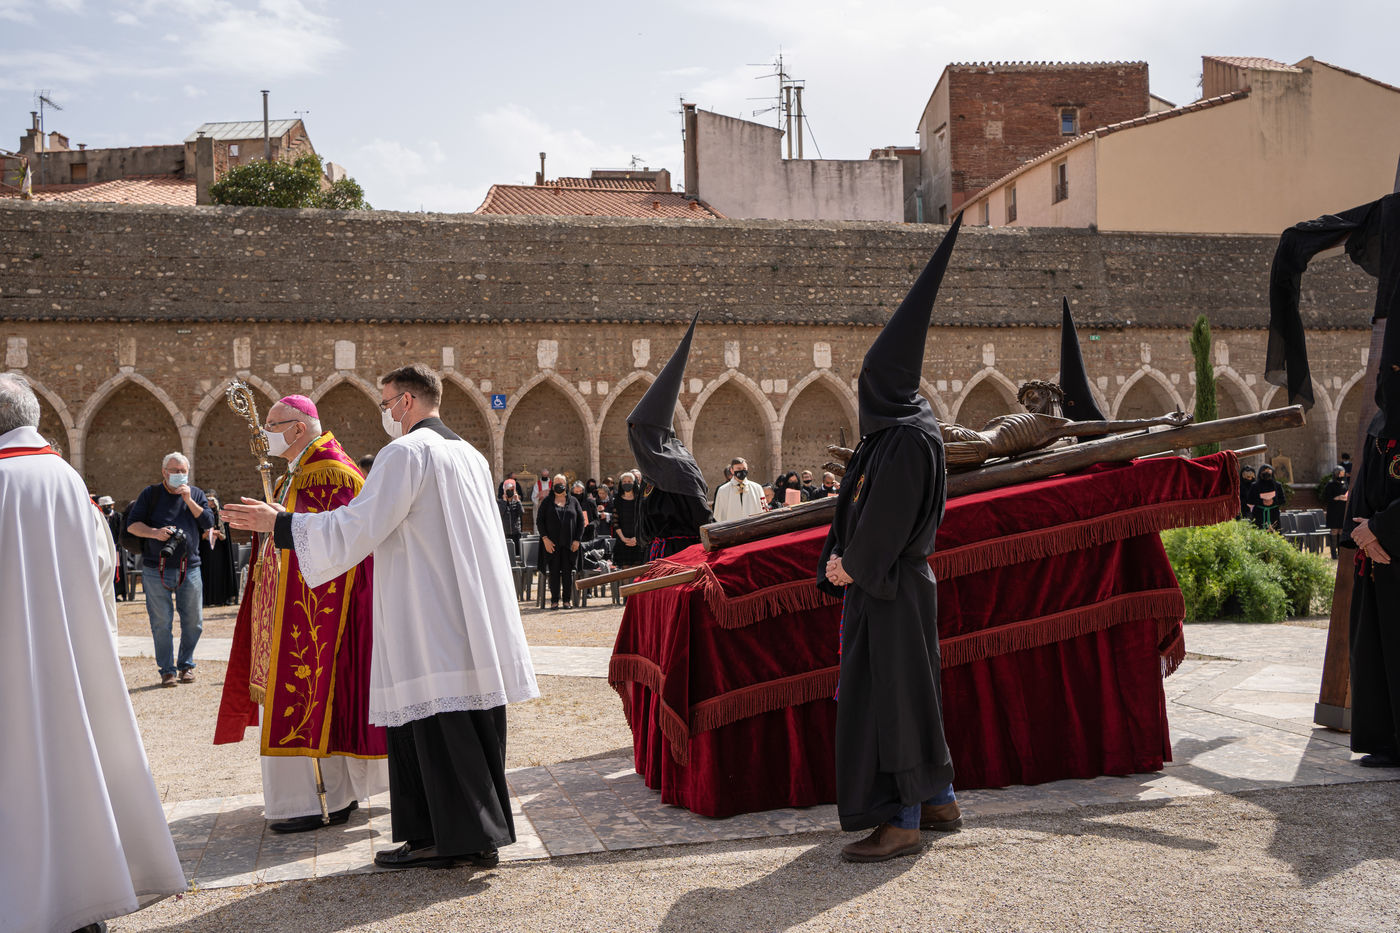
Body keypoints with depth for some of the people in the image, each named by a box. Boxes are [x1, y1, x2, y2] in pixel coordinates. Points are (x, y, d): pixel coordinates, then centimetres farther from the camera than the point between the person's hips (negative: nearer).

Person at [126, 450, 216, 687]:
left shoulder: (196, 494, 11)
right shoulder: (151, 494, 5)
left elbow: (208, 522, 0)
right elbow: (132, 524, 1)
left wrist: (188, 500, -9)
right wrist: (154, 532, -16)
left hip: (189, 568, 2)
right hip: (156, 569, -2)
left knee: (193, 621, 5)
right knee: (161, 623, 1)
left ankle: (186, 664, 22)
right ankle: (167, 669, 10)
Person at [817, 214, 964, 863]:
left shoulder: (907, 439, -17)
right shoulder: (888, 432, 13)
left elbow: (888, 520, -20)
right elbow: (859, 506, 15)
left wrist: (851, 567, -8)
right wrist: (841, 562, 4)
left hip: (893, 589, -10)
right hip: (876, 581, 10)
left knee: (891, 694, -5)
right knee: (905, 691, 16)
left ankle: (903, 823, 2)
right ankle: (939, 802, 26)